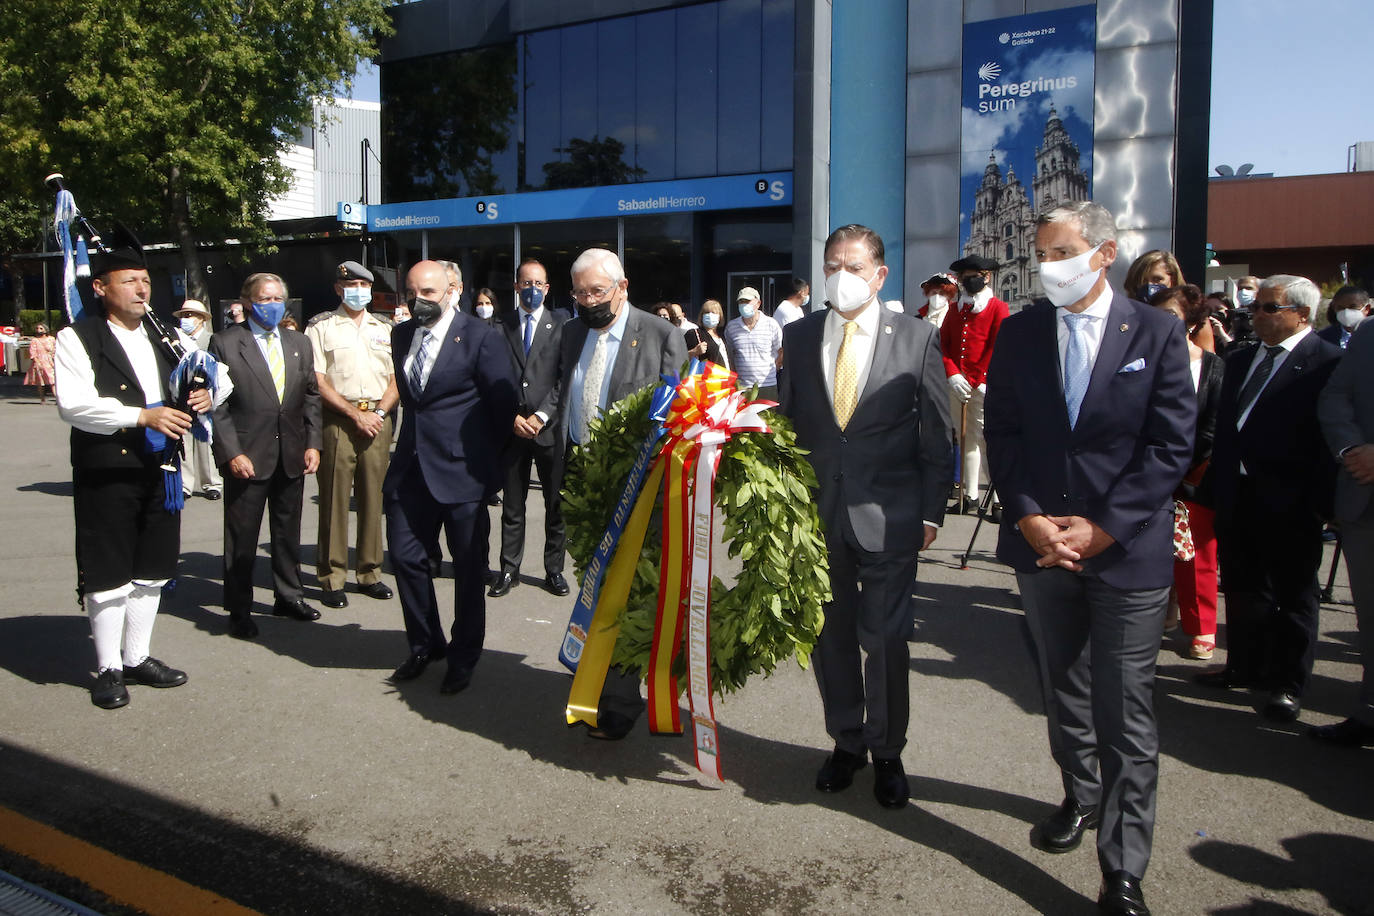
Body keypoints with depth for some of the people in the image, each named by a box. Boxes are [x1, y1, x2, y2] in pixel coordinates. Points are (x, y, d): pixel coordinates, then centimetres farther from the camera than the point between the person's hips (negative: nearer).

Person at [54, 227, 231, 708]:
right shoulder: (78, 338, -5)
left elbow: (220, 373, 20)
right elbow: (73, 404, -18)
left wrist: (209, 392, -3)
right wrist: (142, 416, -24)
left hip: (159, 470, 6)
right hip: (105, 474, -6)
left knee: (151, 570, 14)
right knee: (107, 574, 3)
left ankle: (137, 658, 29)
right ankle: (108, 669, 17)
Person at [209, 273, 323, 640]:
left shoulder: (299, 343, 11)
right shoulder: (224, 343, -4)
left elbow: (311, 396, 11)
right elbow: (217, 405, -8)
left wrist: (312, 443, 2)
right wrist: (231, 453, -15)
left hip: (292, 456, 5)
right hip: (247, 456, -4)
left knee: (288, 531, 16)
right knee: (241, 538, 5)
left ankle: (288, 596, 30)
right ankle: (239, 610, 17)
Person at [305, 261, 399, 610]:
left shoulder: (384, 330, 17)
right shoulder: (320, 327, 5)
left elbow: (396, 380, 12)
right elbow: (318, 382, -3)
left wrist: (379, 413, -4)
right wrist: (356, 414, -10)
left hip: (378, 419, 3)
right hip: (337, 420, -3)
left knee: (373, 499, 6)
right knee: (334, 499, -2)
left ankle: (370, 573, 15)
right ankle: (331, 578, 5)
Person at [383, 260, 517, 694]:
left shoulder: (481, 337, -10)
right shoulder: (401, 335, 10)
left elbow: (503, 403, -7)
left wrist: (484, 455, 0)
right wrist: (415, 438, 15)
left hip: (462, 471, -6)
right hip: (411, 467, 6)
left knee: (468, 567, 6)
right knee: (406, 557, 9)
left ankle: (464, 657, 22)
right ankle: (425, 645, 29)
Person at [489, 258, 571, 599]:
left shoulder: (561, 324, 3)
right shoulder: (501, 327, 9)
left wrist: (542, 416, -11)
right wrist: (512, 417, -6)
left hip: (550, 427, -1)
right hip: (512, 427, 2)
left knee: (556, 504, 4)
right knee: (512, 505, 8)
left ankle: (554, 569, 16)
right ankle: (509, 570, 17)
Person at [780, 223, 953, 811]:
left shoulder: (917, 338, -2)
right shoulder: (797, 336, 5)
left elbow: (937, 433, 1)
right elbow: (785, 423, 8)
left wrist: (931, 512, -2)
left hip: (888, 515, -2)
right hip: (817, 513, 3)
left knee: (886, 639, 5)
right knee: (830, 634, 13)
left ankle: (887, 752, 25)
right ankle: (846, 741, 32)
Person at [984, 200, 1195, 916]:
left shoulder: (1157, 334, -3)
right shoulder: (1019, 333, 4)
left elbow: (1171, 445, -7)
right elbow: (1002, 433, 4)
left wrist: (1102, 528, -14)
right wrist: (1029, 518, -9)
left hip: (1127, 550, -3)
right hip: (1041, 543, 3)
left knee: (1126, 717, -1)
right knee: (1063, 692, 19)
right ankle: (1081, 796, 42)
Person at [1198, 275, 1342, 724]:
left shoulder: (1328, 362, -9)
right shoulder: (1240, 360, 13)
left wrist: (1320, 500, -16)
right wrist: (1215, 481, 9)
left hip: (1289, 502, -7)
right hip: (1237, 496, 7)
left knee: (1293, 593, 8)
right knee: (1242, 587, 17)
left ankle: (1288, 684, 20)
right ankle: (1244, 666, 33)